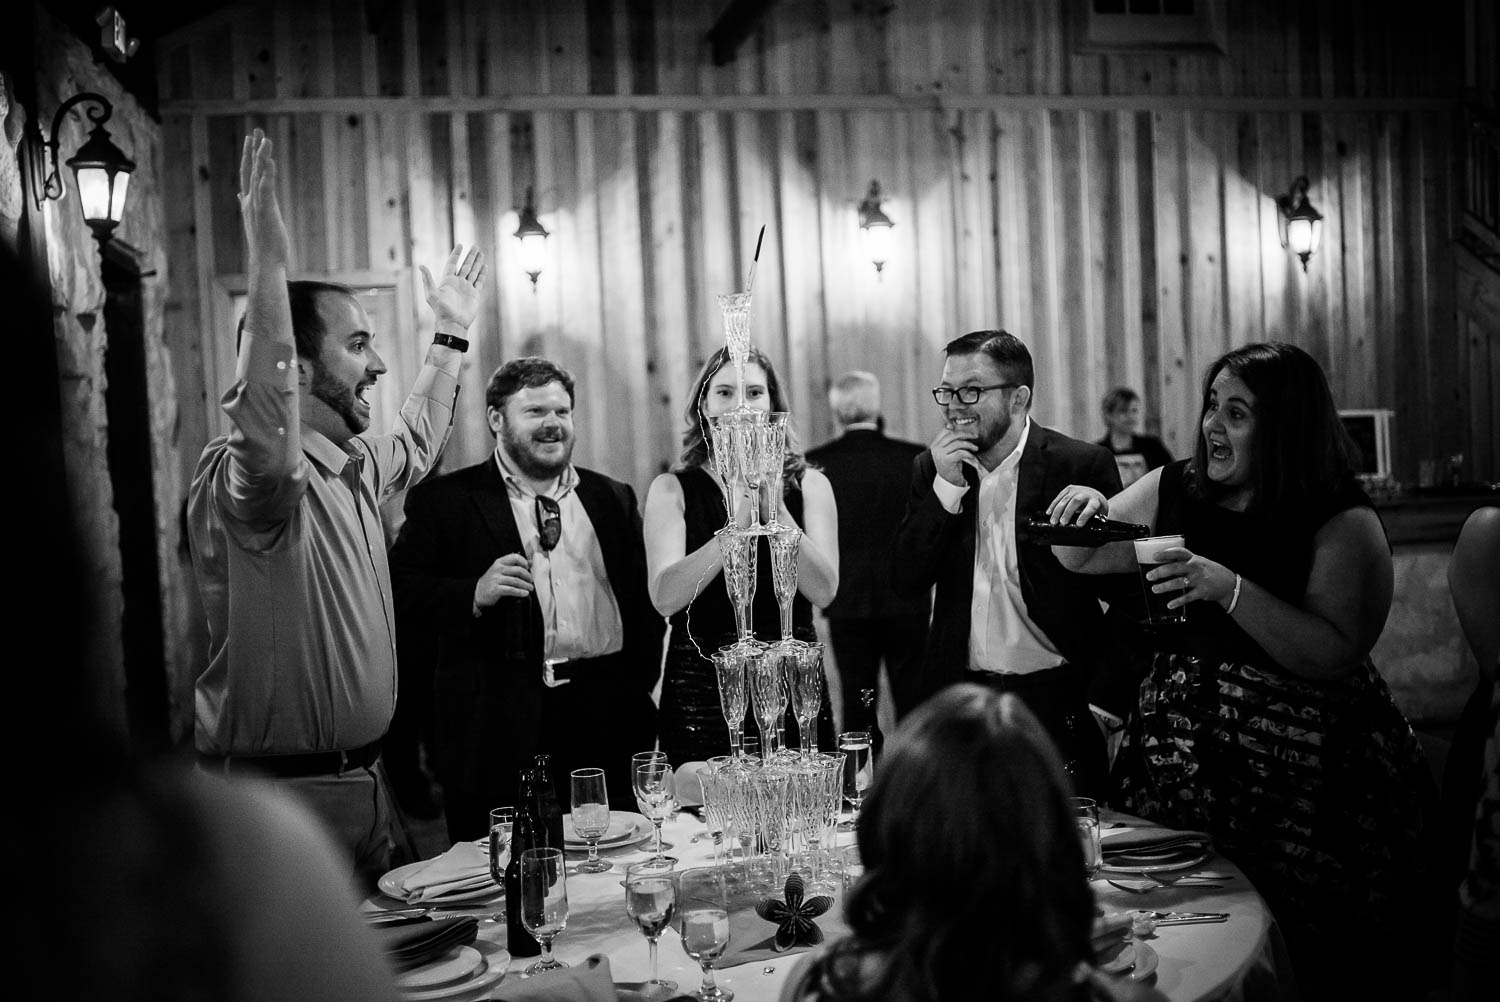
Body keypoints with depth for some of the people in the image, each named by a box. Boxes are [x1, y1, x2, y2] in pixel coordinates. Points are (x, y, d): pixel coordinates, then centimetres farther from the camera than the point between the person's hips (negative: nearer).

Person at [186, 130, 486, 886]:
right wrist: (267, 260, -47)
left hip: (359, 782, 9)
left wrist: (452, 333, 34)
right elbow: (263, 434, -44)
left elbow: (414, 443, 33)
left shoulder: (350, 467, 10)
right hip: (280, 800, -9)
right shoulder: (242, 477, -19)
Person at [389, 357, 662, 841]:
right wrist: (475, 594, -19)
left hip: (607, 723, 3)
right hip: (497, 724, -3)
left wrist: (638, 687, 4)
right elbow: (402, 592, -3)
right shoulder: (443, 499, 5)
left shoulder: (613, 498, 17)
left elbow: (644, 600, 16)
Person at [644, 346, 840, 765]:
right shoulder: (672, 490, 2)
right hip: (701, 687, -1)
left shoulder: (809, 484, 6)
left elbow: (823, 590, -6)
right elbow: (665, 597, -12)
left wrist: (776, 512, -16)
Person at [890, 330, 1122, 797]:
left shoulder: (1082, 465, -5)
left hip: (1059, 703, -3)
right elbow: (905, 581, 0)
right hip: (960, 699, 3)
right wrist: (946, 486, -10)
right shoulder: (931, 469, 8)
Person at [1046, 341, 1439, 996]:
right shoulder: (1173, 491, 5)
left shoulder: (1344, 524, -9)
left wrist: (1229, 589, -27)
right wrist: (1083, 512, -6)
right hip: (1175, 767, 4)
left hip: (1304, 786, -4)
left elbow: (1334, 656, -18)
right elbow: (1079, 559, 16)